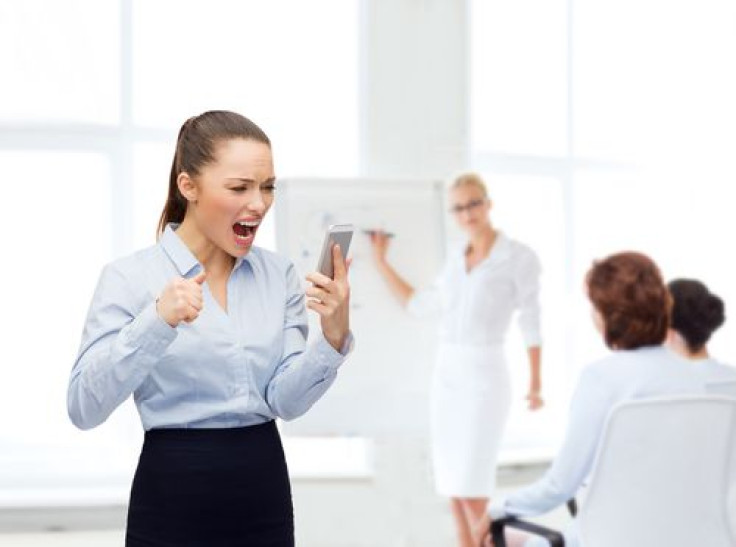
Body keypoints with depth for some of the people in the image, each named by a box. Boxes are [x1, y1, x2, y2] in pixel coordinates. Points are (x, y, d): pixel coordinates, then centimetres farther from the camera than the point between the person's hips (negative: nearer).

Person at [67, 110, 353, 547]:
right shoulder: (131, 277, -9)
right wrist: (157, 322, -29)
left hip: (265, 496, 4)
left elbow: (287, 401, -2)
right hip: (173, 501, -3)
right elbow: (85, 408, -18)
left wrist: (334, 337, -19)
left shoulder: (279, 274, 3)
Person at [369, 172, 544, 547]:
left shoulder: (519, 257, -7)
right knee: (451, 482, 7)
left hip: (485, 376, -7)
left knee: (470, 485, -11)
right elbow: (417, 305, 20)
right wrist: (381, 261, 21)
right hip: (446, 373, 7)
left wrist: (535, 382, -9)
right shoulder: (456, 261, 12)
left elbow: (531, 322, -5)